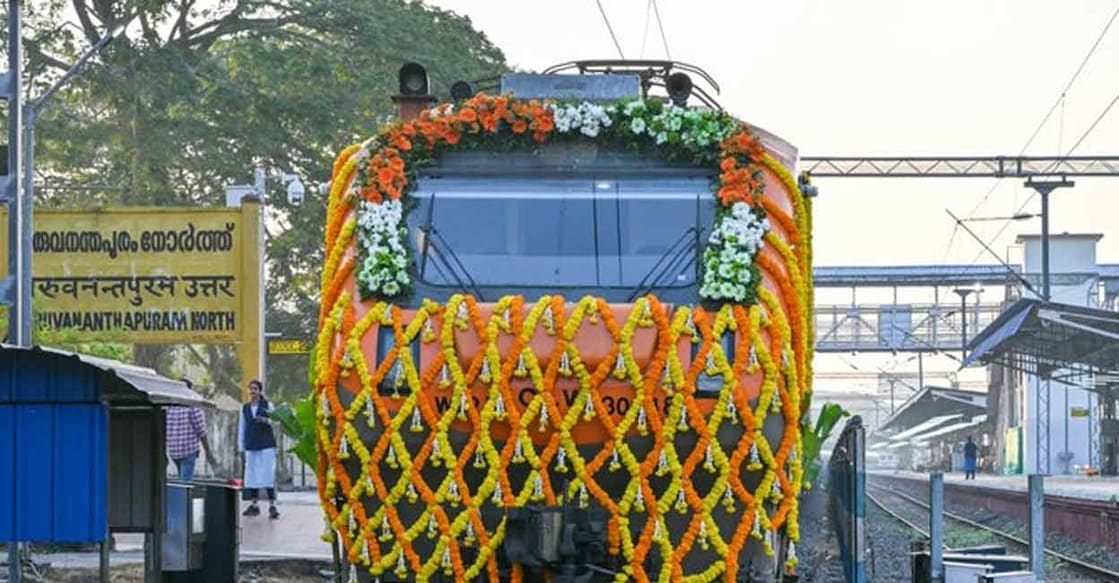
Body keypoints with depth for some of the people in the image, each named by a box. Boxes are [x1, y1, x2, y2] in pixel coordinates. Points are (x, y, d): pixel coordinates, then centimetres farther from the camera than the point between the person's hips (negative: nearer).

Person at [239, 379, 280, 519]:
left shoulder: (267, 405, 4)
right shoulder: (245, 408, 12)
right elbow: (241, 428, 13)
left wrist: (265, 420, -26)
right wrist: (241, 447, 9)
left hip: (266, 445, -3)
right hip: (251, 446, 3)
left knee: (268, 474, -9)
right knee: (251, 475, 1)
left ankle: (272, 506, -11)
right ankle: (253, 505, 8)